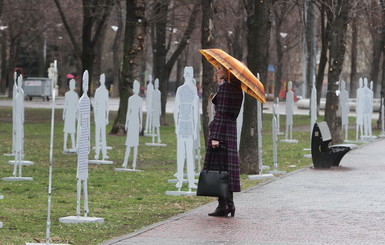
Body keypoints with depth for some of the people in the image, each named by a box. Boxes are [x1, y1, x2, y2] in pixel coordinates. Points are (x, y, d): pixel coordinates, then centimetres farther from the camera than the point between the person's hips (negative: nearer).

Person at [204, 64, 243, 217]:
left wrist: (215, 136, -21)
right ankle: (229, 204, 13)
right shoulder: (236, 88, 13)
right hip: (231, 129, 9)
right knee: (228, 168, 11)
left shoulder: (224, 88, -13)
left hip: (221, 129, -9)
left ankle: (223, 205, -8)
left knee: (218, 168, -6)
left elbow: (221, 114, -18)